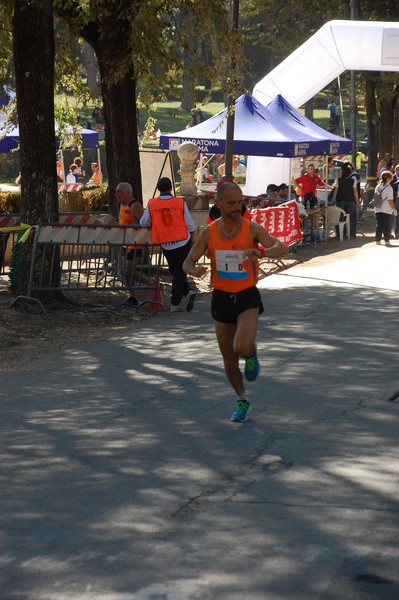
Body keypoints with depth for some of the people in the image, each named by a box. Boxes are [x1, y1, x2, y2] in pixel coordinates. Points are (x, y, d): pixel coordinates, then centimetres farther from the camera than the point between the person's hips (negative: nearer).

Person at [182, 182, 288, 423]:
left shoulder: (252, 229, -10)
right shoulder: (209, 233, -3)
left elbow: (282, 248, -22)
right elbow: (188, 262, 2)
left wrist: (261, 252, -43)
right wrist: (195, 270, -23)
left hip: (247, 296, -3)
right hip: (221, 297, 3)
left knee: (241, 348, -25)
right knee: (229, 358, 10)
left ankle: (252, 353, 13)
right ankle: (242, 400, 32)